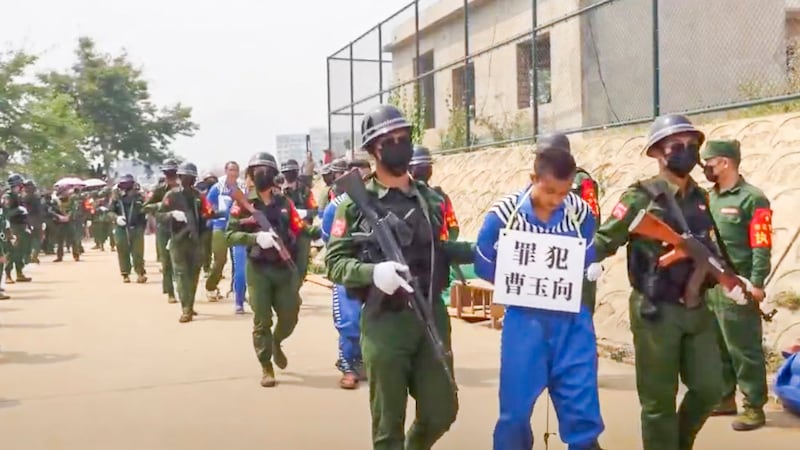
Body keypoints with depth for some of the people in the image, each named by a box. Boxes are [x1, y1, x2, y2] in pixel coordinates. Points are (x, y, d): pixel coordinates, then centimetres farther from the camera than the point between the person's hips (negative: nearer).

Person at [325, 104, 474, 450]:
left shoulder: (431, 199, 11)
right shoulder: (356, 202, -5)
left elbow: (441, 249, 16)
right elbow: (334, 262, -8)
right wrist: (373, 272, -25)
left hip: (433, 316, 5)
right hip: (385, 322, -4)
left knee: (442, 411, 10)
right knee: (389, 422, 5)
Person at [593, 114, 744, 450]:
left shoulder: (699, 198, 10)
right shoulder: (641, 198, -10)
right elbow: (605, 240, -12)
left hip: (696, 309, 6)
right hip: (656, 312, -6)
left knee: (709, 388, 10)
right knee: (659, 399, 2)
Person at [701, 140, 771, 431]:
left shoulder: (752, 199, -9)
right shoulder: (709, 198, 14)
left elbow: (762, 246, -14)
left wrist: (756, 283, -19)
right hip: (709, 286, 8)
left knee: (744, 349, -2)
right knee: (717, 347, 14)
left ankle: (754, 407, 6)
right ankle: (726, 399, 27)